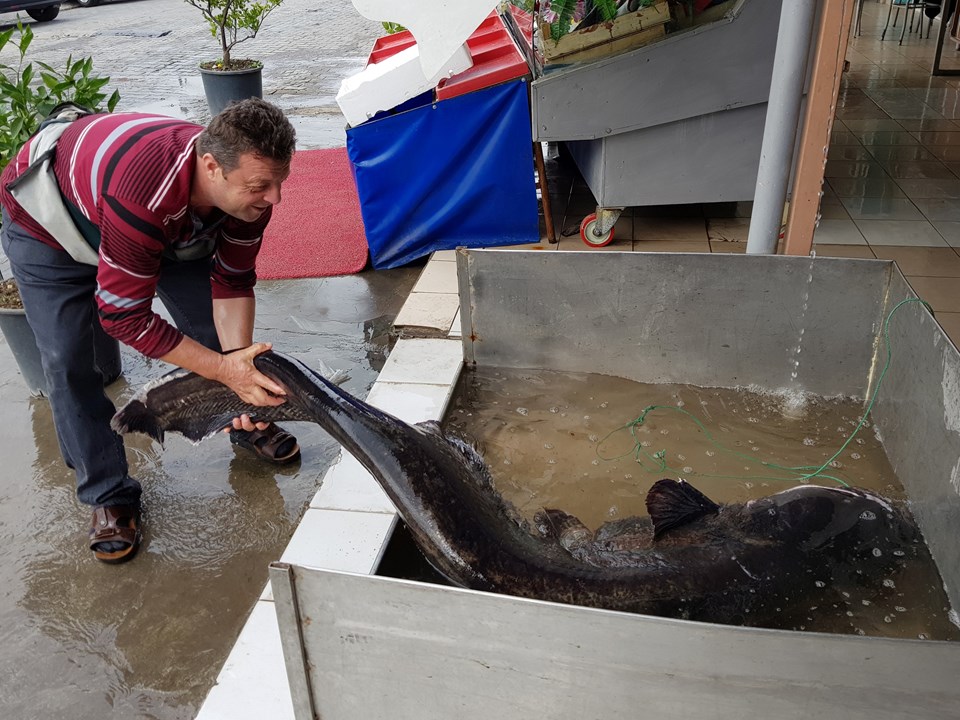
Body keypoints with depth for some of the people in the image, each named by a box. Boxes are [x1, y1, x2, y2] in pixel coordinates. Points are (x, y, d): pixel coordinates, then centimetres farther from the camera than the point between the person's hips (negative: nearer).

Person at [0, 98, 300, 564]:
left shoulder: (247, 184, -28)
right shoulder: (144, 194, -48)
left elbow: (232, 282, -16)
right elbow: (124, 316, -39)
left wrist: (240, 366, -27)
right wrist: (224, 369, -40)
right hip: (46, 221, -5)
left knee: (215, 326, 1)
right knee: (67, 363, -11)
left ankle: (246, 422, 27)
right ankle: (110, 496, 5)